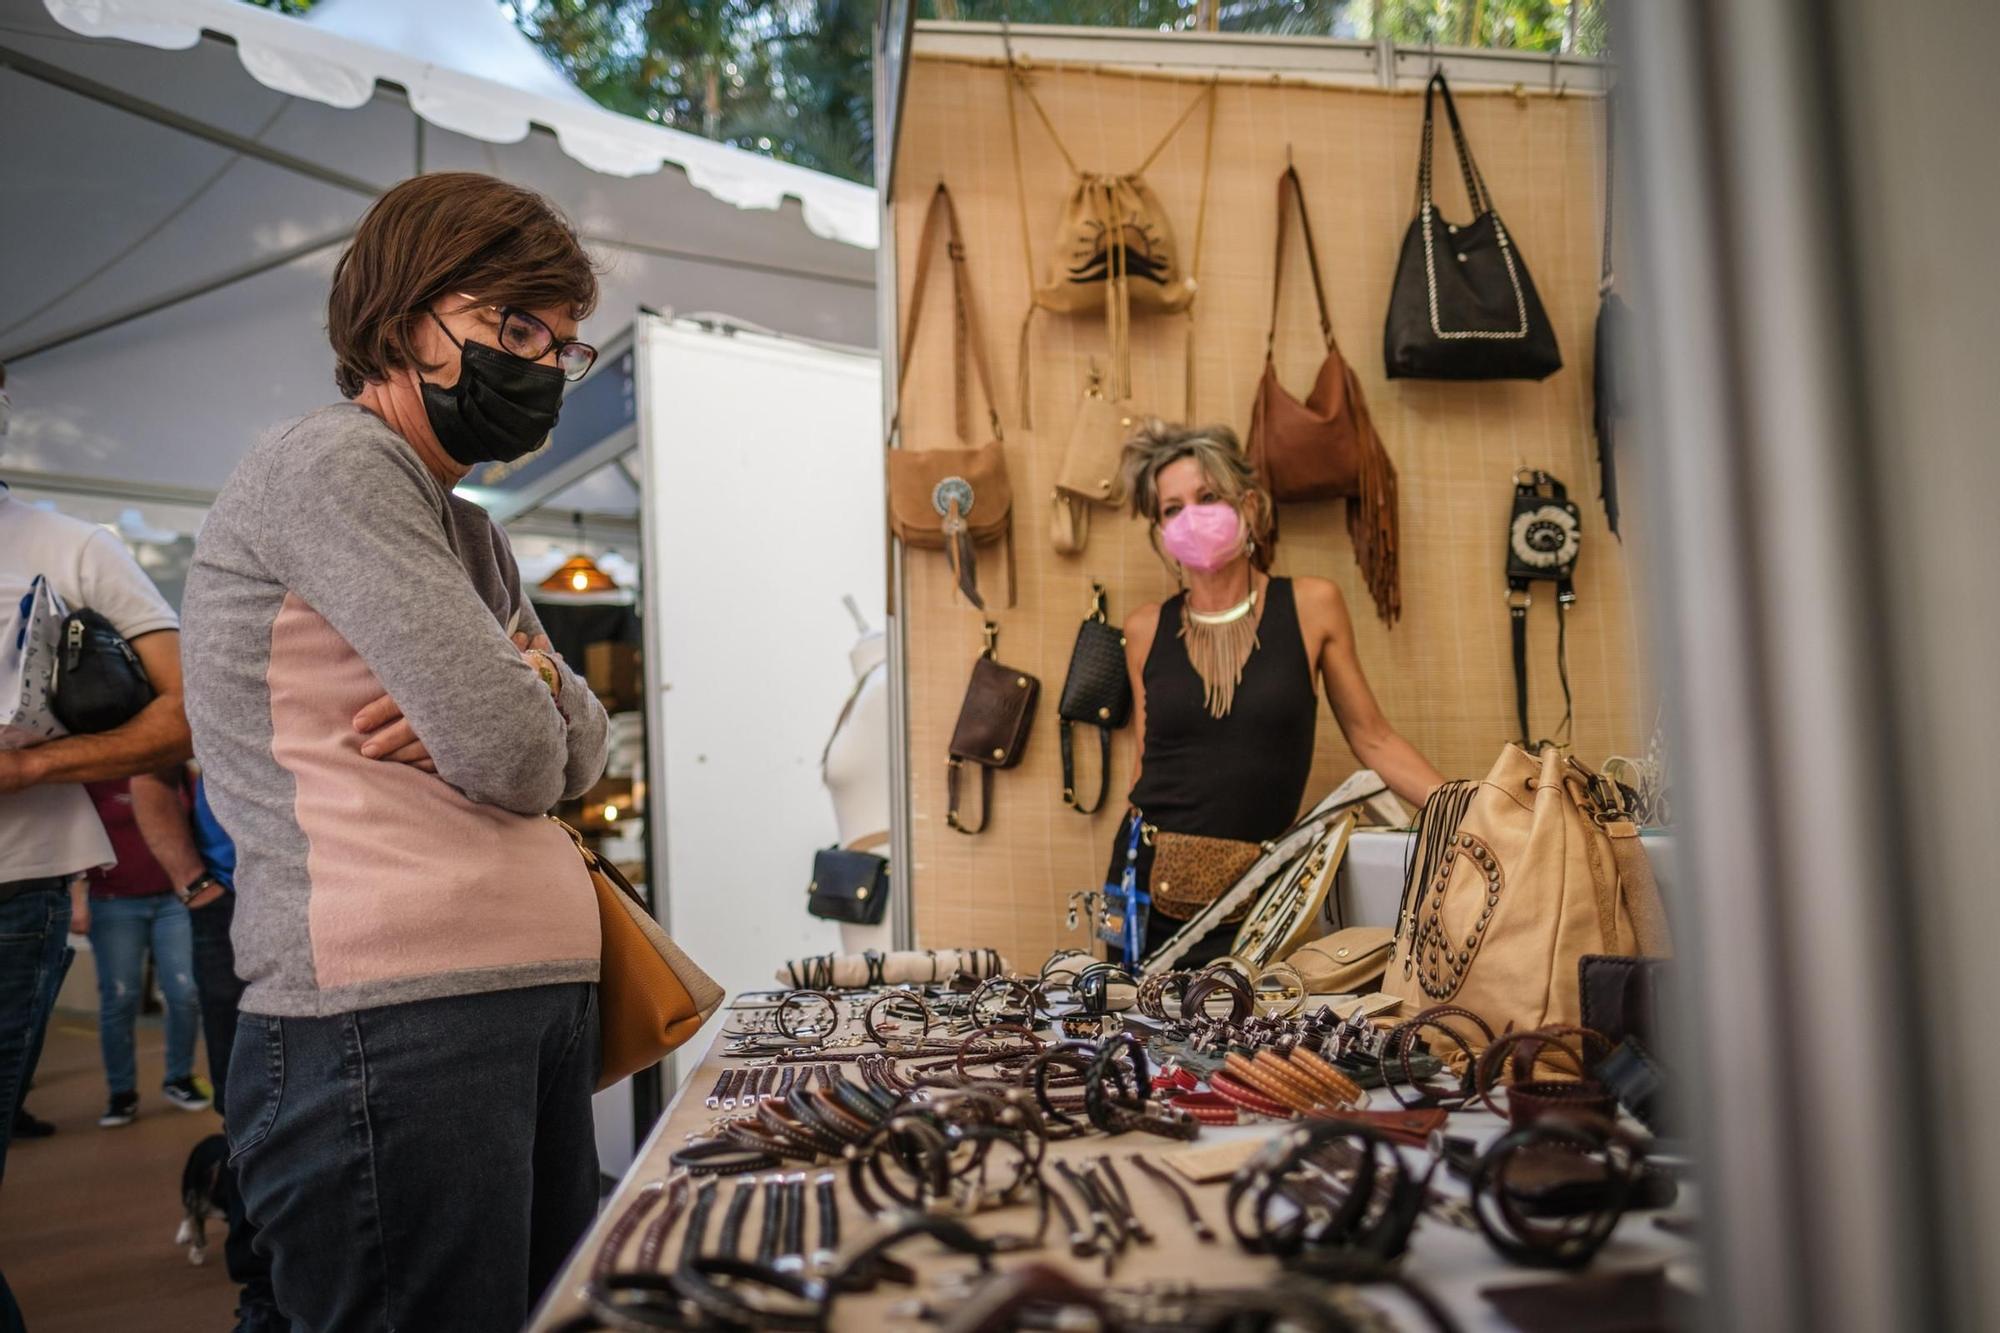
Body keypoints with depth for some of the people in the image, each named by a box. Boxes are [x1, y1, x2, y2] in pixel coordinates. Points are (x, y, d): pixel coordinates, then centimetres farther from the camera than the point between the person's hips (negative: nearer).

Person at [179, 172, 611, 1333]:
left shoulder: (473, 537, 23)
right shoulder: (330, 467, -8)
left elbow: (580, 751, 18)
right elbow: (513, 755, -16)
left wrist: (527, 678, -4)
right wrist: (520, 701, 7)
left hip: (543, 1002, 9)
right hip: (391, 1024, -9)